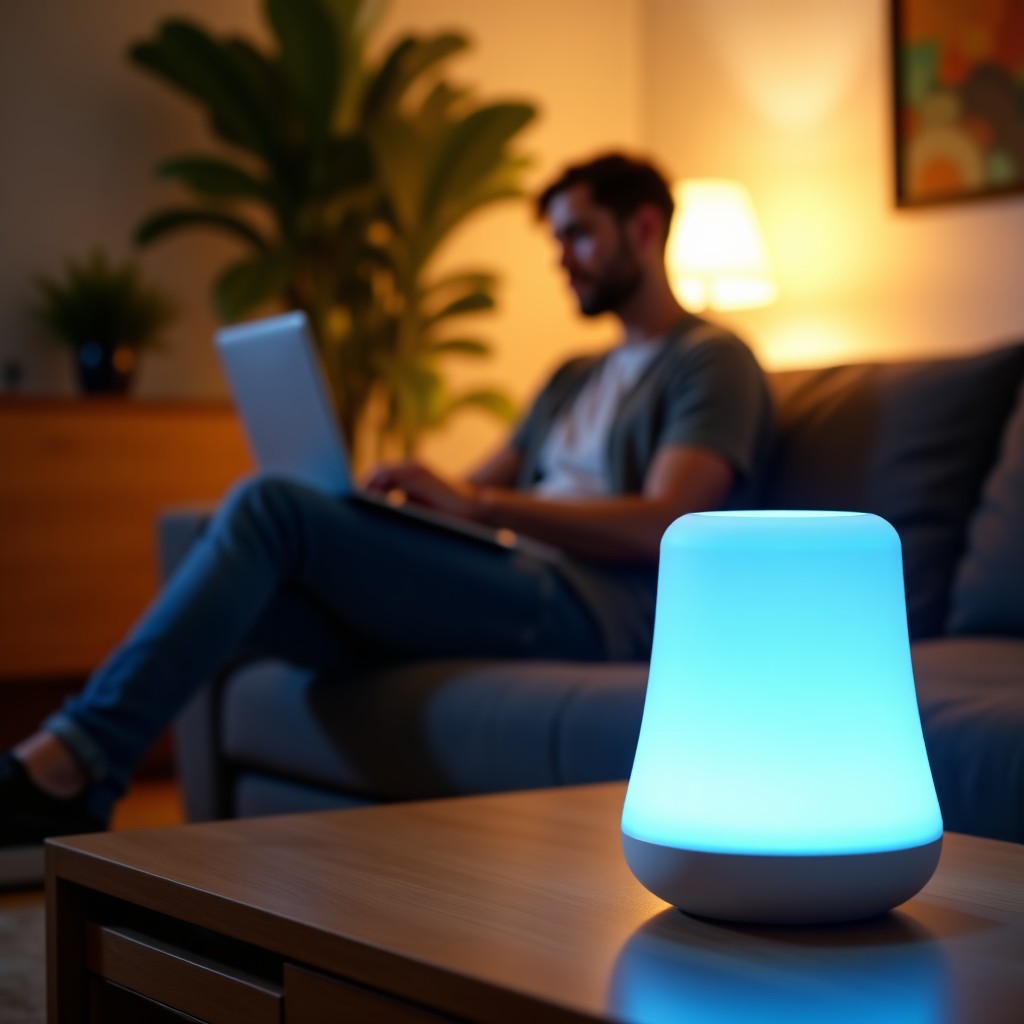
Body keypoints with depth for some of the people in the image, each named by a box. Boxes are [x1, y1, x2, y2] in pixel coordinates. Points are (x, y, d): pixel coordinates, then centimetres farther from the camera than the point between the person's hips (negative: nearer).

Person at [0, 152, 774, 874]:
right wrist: (341, 500, 6)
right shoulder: (575, 380, 34)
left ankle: (68, 762, -26)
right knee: (246, 586, -16)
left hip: (594, 611, -8)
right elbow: (463, 501, 26)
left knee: (269, 510, -21)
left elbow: (659, 527, -12)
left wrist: (476, 500, -19)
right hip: (518, 593, 8)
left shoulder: (712, 362, 6)